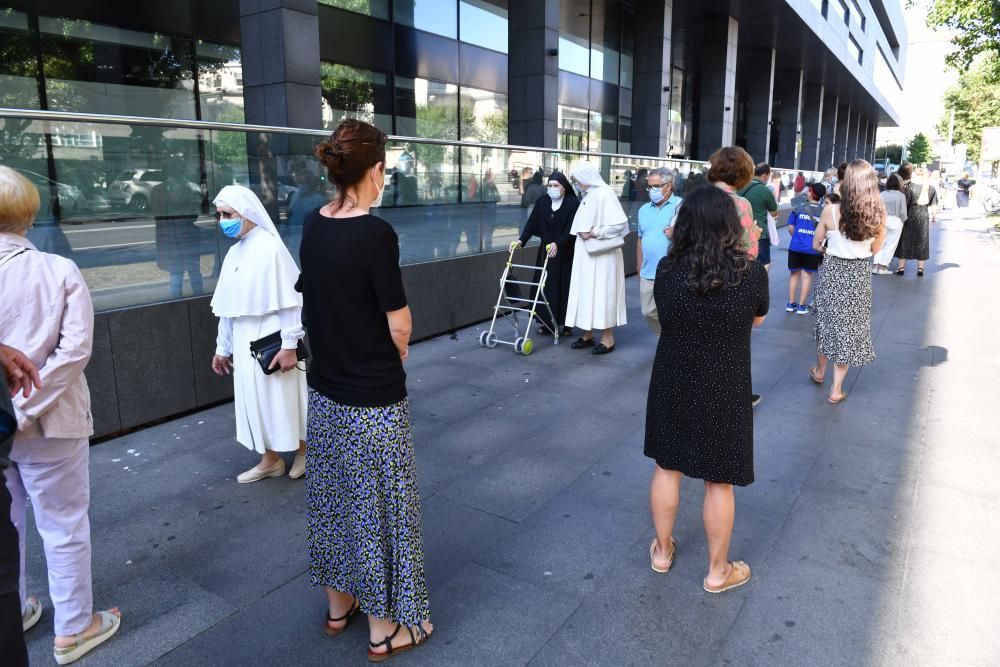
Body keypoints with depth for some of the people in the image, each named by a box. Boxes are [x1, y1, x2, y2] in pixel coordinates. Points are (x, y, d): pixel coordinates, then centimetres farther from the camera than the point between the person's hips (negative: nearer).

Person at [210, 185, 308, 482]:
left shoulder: (270, 248, -15)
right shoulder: (234, 253, 8)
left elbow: (290, 299, -17)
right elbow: (229, 305, 12)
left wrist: (289, 344, -18)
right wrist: (223, 347, 16)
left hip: (271, 339, -7)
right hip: (245, 341, 7)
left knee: (284, 397, 7)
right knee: (256, 399, 14)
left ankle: (303, 450, 28)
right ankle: (270, 459, 29)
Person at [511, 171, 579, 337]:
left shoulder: (573, 203, -9)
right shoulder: (542, 201, 2)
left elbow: (571, 229, -17)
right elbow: (532, 223, -4)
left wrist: (557, 244, -31)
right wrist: (521, 240, -18)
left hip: (565, 253, -4)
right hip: (546, 250, 4)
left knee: (564, 286, 0)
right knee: (545, 286, 3)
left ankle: (567, 324, 10)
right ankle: (547, 322, 12)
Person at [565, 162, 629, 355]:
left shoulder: (605, 194, -16)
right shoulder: (587, 195, 10)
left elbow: (620, 224, -21)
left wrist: (593, 232, -19)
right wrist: (582, 232, 4)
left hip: (602, 255, -8)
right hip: (585, 254, 8)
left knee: (602, 293, -1)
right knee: (586, 292, 11)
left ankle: (608, 336, 10)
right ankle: (588, 333, 21)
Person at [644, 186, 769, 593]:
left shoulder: (667, 269, -12)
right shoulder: (752, 274, -15)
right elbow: (757, 320, 4)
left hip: (672, 385, 2)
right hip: (724, 392, -2)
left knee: (667, 468, 20)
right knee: (719, 482, 13)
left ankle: (662, 551, 38)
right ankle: (717, 571, 31)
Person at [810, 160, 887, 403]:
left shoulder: (831, 211, -15)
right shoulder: (878, 213, -11)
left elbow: (816, 245, -3)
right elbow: (875, 249, 4)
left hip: (832, 271, -1)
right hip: (859, 275, 1)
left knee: (827, 321, 19)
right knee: (850, 327, 10)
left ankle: (820, 371, 39)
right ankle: (837, 388, 15)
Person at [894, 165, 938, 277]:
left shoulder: (910, 186, -11)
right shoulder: (931, 188, 2)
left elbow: (905, 203, -11)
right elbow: (934, 206, 5)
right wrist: (933, 216, 19)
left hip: (910, 216, -3)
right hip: (924, 217, 3)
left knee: (905, 240, 6)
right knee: (922, 242, 11)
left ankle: (901, 267, 8)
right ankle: (920, 268, 13)